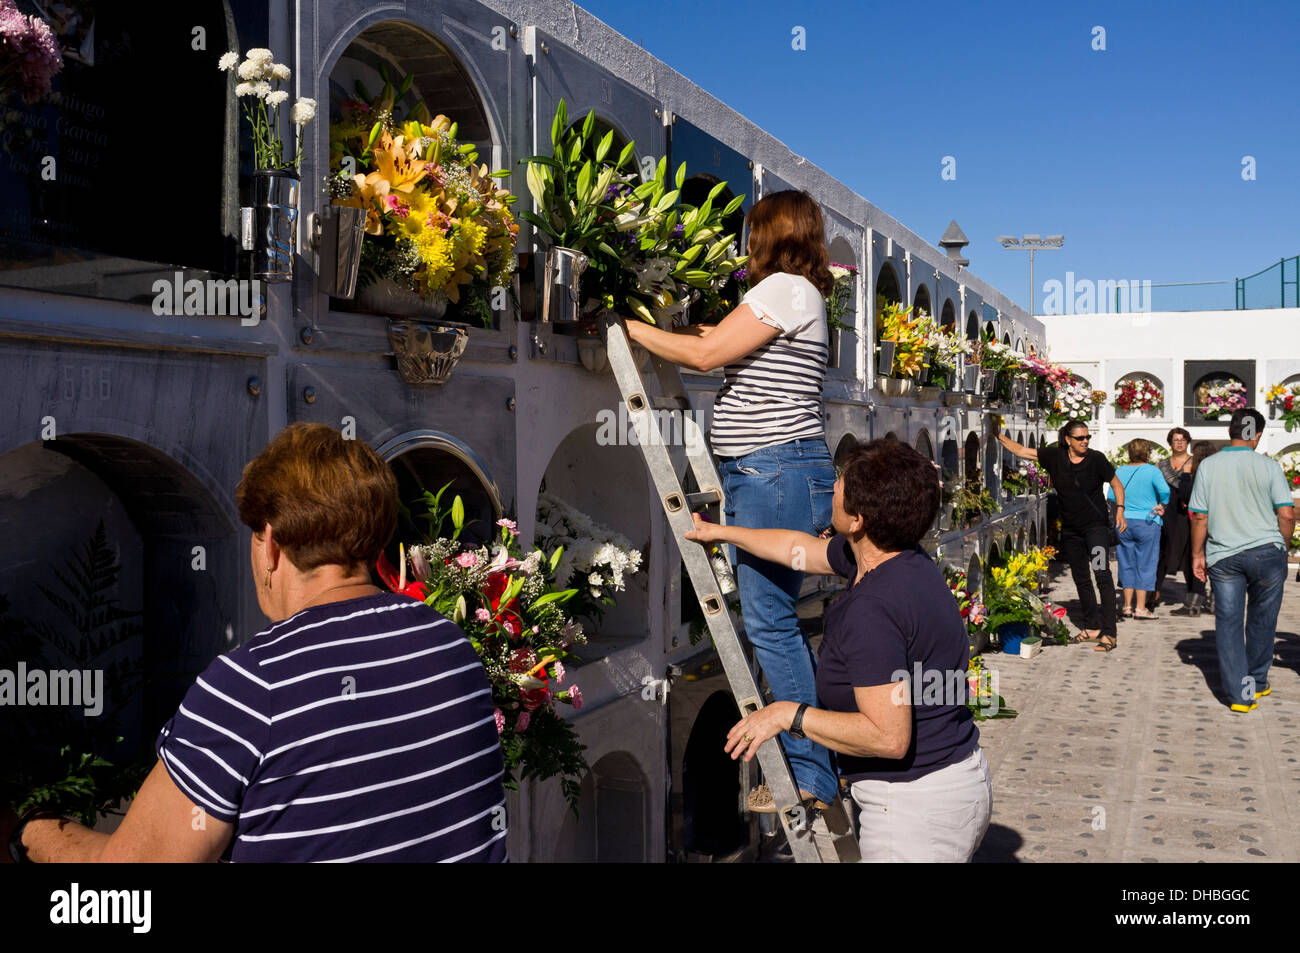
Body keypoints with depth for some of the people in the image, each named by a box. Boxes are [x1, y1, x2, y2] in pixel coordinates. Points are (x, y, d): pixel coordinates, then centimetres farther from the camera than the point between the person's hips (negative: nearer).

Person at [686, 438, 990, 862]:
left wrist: (790, 715, -18)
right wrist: (720, 533, 29)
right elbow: (801, 547, 18)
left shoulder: (872, 610, -28)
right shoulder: (905, 559, 2)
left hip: (918, 805, -10)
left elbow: (888, 737, -29)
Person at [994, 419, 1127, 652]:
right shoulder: (1055, 457, -1)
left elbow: (1116, 484, 4)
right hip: (1070, 529, 4)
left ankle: (1109, 633, -14)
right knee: (1081, 579, 12)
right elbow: (1021, 451, 2)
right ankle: (1092, 627, 24)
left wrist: (1120, 509, -7)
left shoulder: (1096, 458, -7)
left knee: (1102, 574, -16)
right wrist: (999, 436, -4)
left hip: (1096, 525, -4)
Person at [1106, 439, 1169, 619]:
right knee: (1145, 564, 3)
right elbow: (1164, 490, -20)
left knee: (1127, 564, 11)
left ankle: (1127, 606, 13)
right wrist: (1162, 507, -3)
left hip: (1123, 522, 4)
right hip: (1147, 523, -4)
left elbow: (1111, 496, 3)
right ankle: (1141, 608, 3)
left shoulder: (1119, 471, 4)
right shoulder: (1152, 471, -6)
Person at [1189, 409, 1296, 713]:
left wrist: (1198, 554, 9)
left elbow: (1199, 517, 0)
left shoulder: (1208, 466, 0)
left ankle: (1239, 694, 2)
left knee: (1228, 622, 5)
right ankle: (1257, 683, 27)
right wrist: (1281, 548, 10)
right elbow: (1287, 514, -6)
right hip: (1267, 551, 0)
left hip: (1223, 556, 0)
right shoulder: (1268, 466, -3)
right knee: (1262, 621, 14)